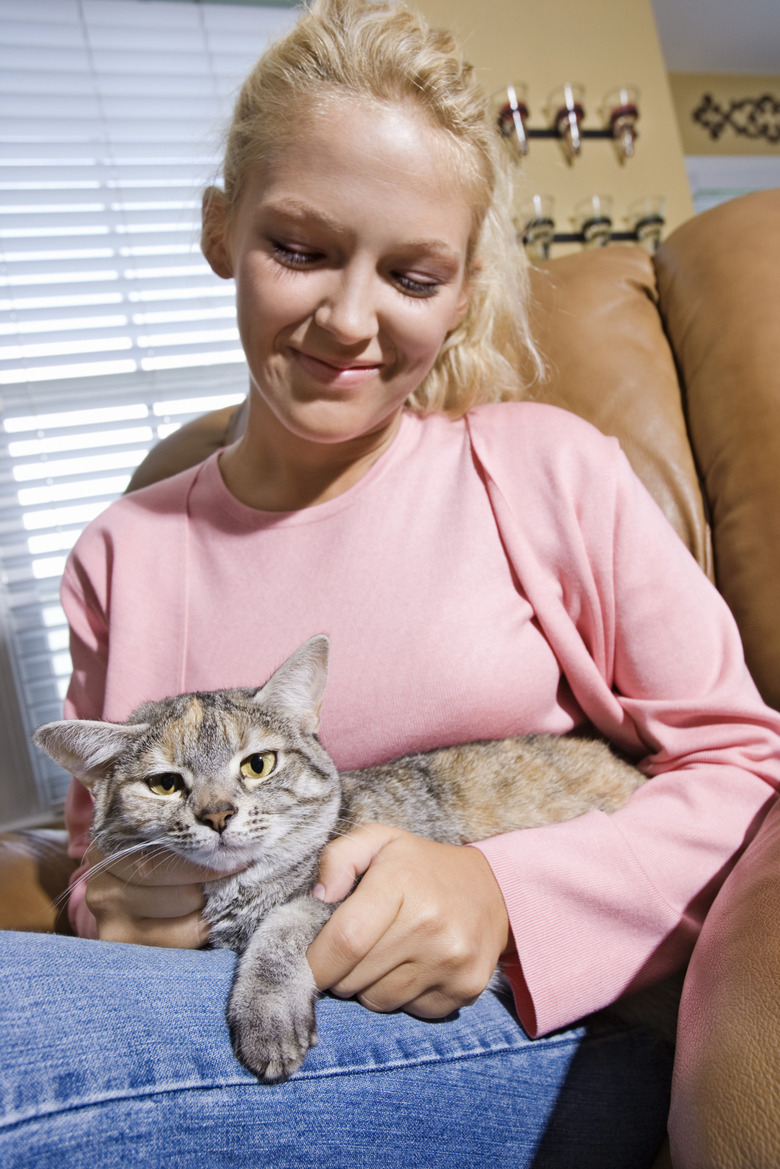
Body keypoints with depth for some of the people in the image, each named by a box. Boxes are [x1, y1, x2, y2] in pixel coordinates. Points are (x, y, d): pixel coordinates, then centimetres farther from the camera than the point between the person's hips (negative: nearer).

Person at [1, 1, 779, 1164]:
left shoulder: (547, 469, -3)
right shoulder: (124, 557, 6)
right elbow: (102, 861, 15)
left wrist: (504, 893, -17)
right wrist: (117, 914, -10)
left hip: (553, 1041, -3)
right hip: (245, 1050, 4)